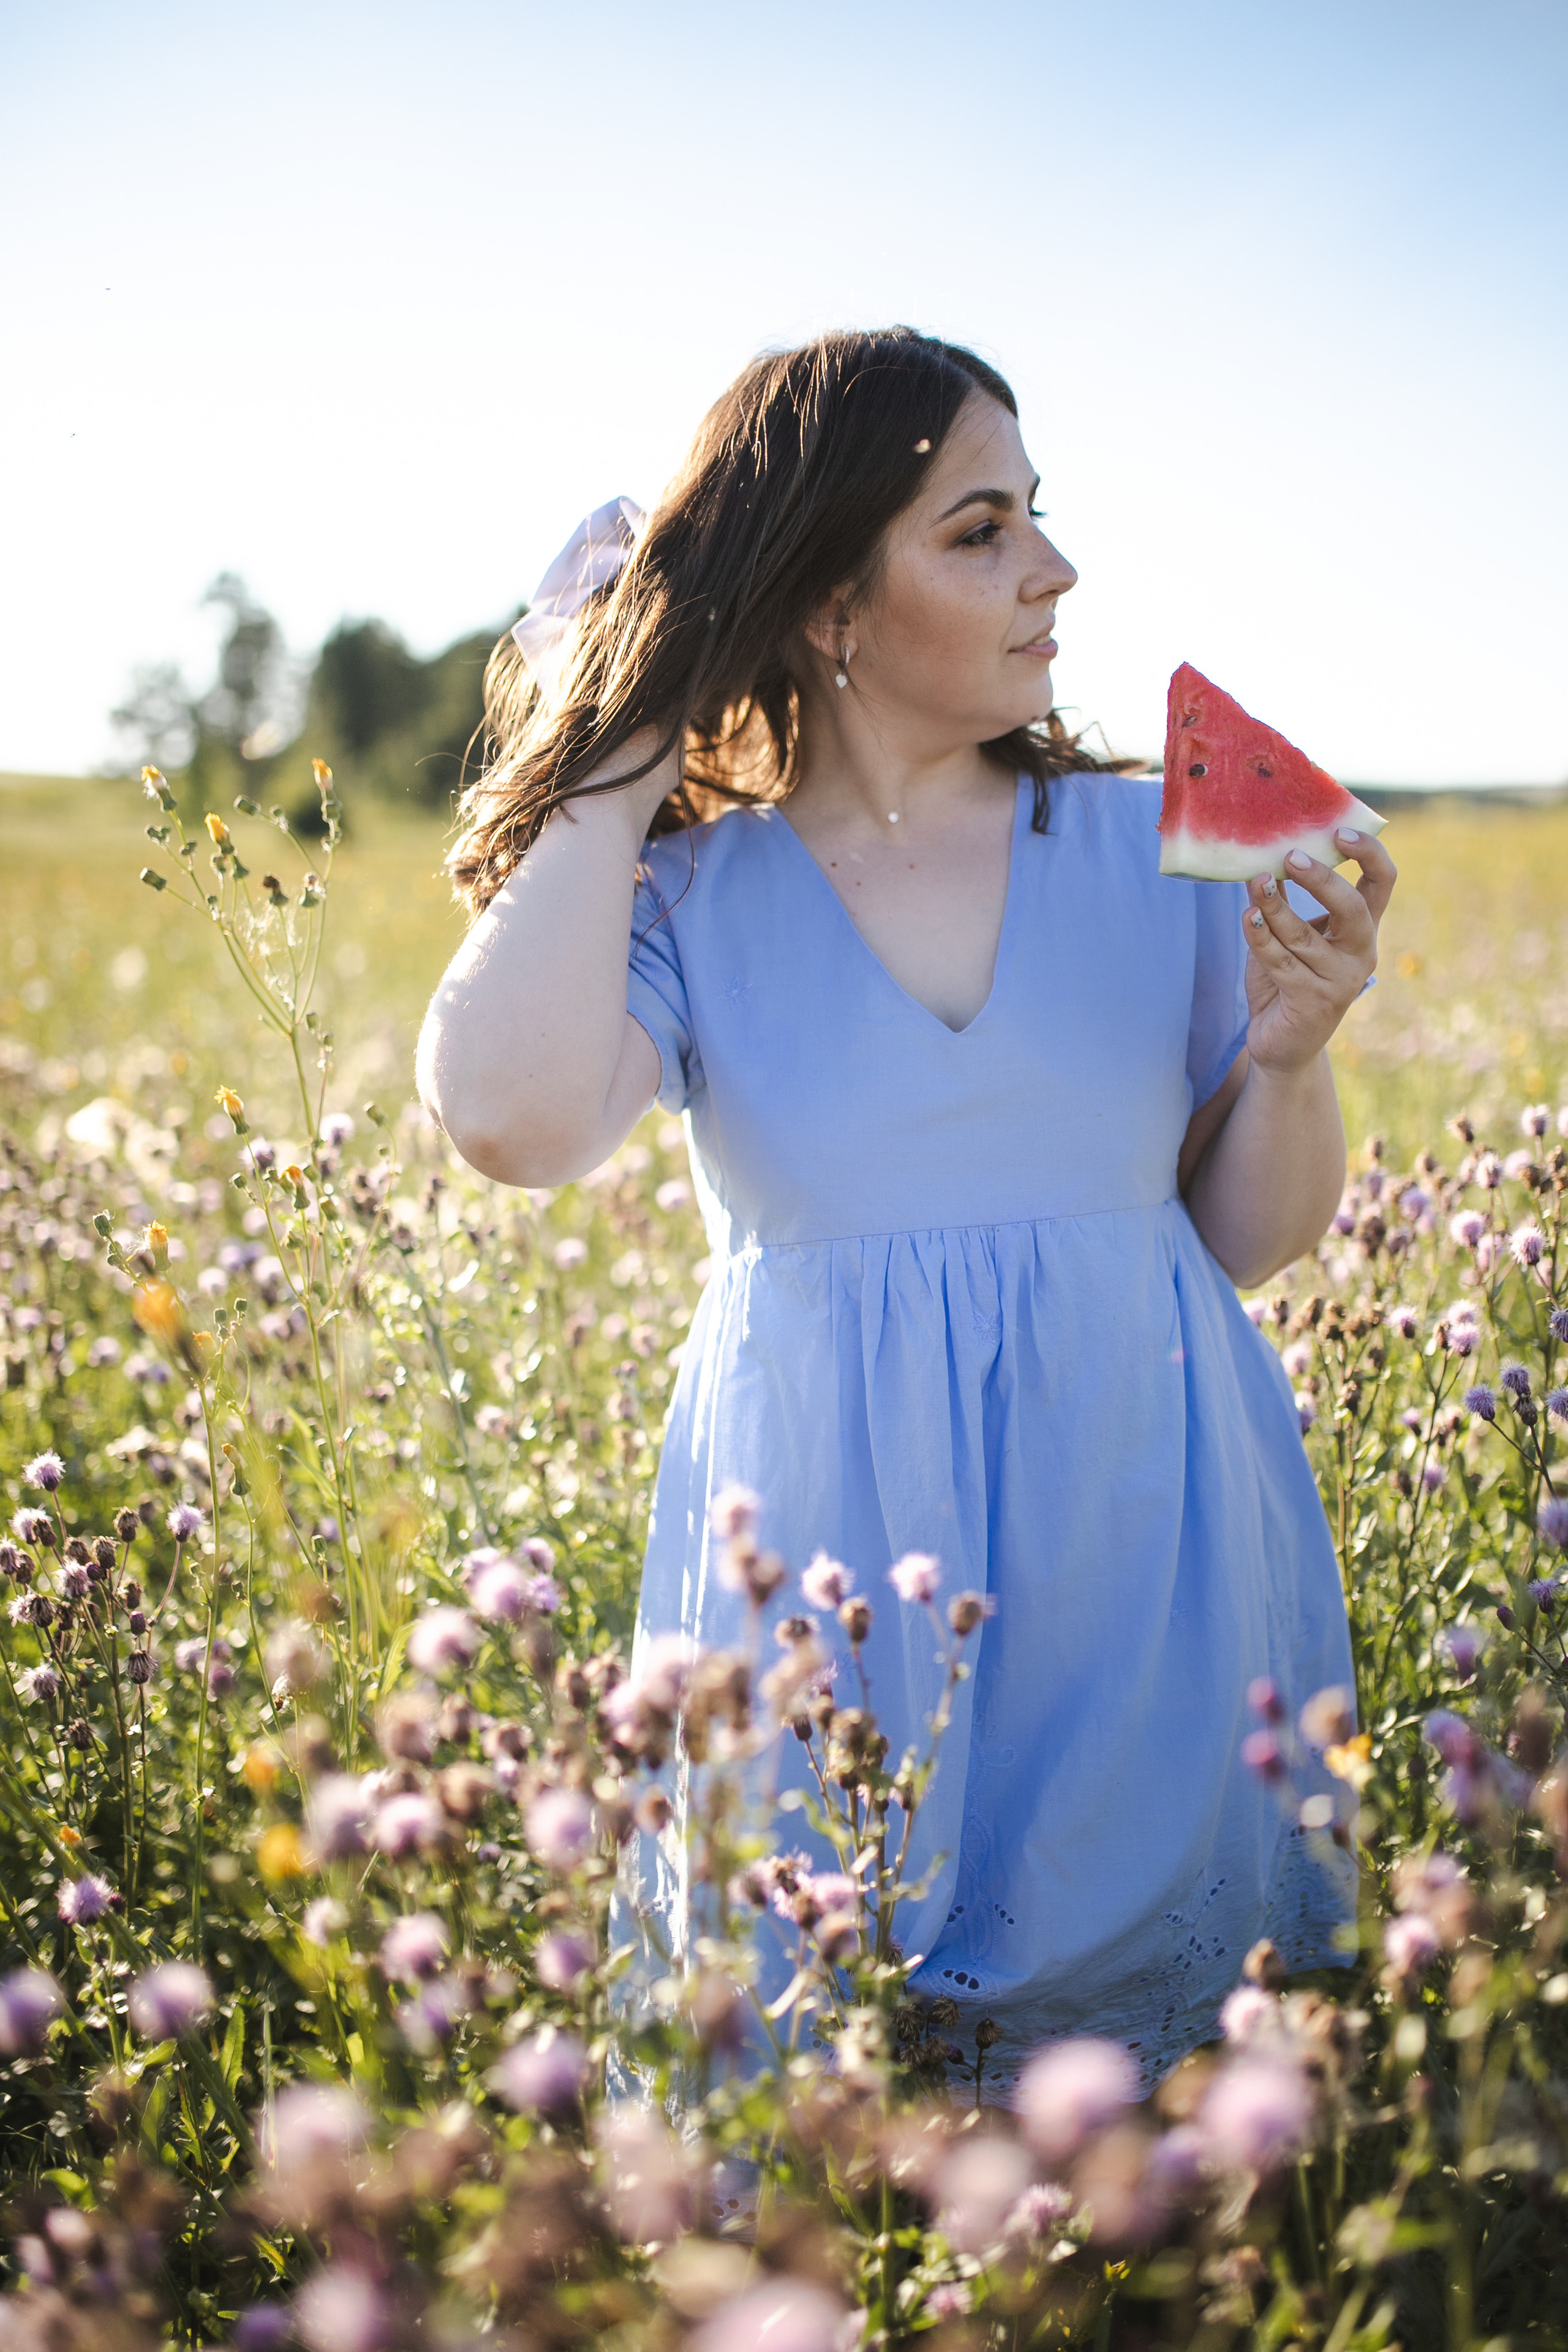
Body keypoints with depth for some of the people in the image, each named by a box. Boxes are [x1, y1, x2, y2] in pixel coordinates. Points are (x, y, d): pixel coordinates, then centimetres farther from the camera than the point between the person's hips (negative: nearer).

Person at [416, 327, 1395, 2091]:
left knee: (1137, 2009, 11)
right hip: (827, 1554, -1)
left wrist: (1289, 1051, -13)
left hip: (1143, 1549, 2)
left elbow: (1255, 1243, 8)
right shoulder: (683, 896, -3)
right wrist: (621, 763, -13)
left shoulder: (1152, 851, 2)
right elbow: (510, 1118, -26)